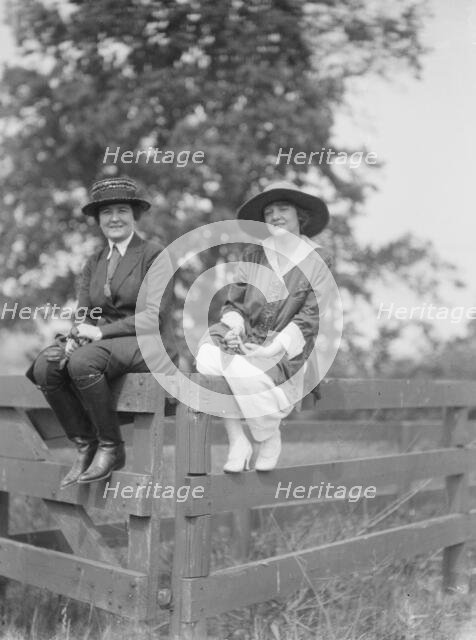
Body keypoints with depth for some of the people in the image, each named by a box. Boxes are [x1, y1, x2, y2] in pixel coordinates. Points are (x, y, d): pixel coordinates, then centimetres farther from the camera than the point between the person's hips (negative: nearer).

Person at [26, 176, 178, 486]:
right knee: (45, 367, -20)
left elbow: (153, 316, -12)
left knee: (82, 363, -33)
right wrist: (75, 339, -13)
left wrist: (101, 332, -17)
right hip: (104, 345, 6)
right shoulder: (94, 263, 17)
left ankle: (111, 448, -15)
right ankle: (84, 446, -8)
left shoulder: (155, 255, -2)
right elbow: (83, 314, 11)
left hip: (148, 345, -6)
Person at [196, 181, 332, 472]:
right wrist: (233, 328, -11)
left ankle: (270, 439, -3)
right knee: (208, 358, -26)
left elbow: (311, 316, -5)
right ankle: (237, 441, -13)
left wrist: (274, 348, -17)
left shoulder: (318, 259, 1)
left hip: (286, 349, -4)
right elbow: (235, 303, 12)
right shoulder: (253, 255, 11)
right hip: (245, 338, 4)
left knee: (244, 371, -31)